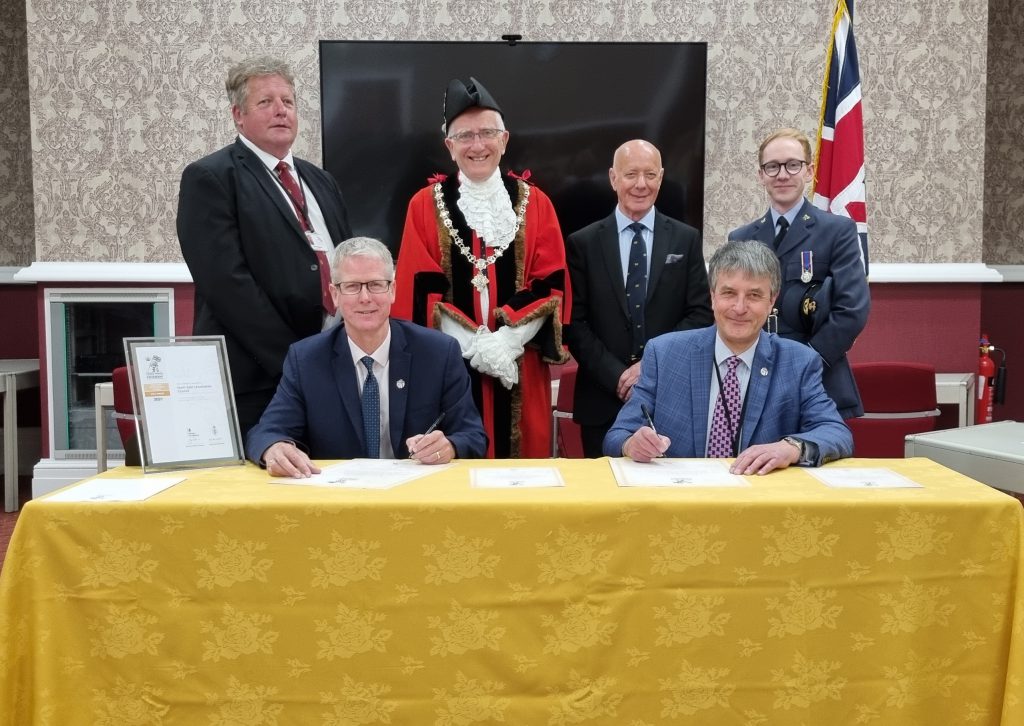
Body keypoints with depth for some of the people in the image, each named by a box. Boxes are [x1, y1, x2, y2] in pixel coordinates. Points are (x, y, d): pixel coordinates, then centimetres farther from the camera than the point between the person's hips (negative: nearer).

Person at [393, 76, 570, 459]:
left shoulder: (534, 203, 7)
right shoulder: (426, 205, 4)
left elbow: (552, 285, 0)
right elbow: (421, 291, -2)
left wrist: (507, 341, -14)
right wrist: (475, 346, -12)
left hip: (520, 366, 1)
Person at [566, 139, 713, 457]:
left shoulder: (686, 240, 7)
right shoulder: (582, 243, 3)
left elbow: (701, 313, 2)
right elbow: (575, 323, -1)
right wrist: (618, 376, -10)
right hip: (603, 400, 0)